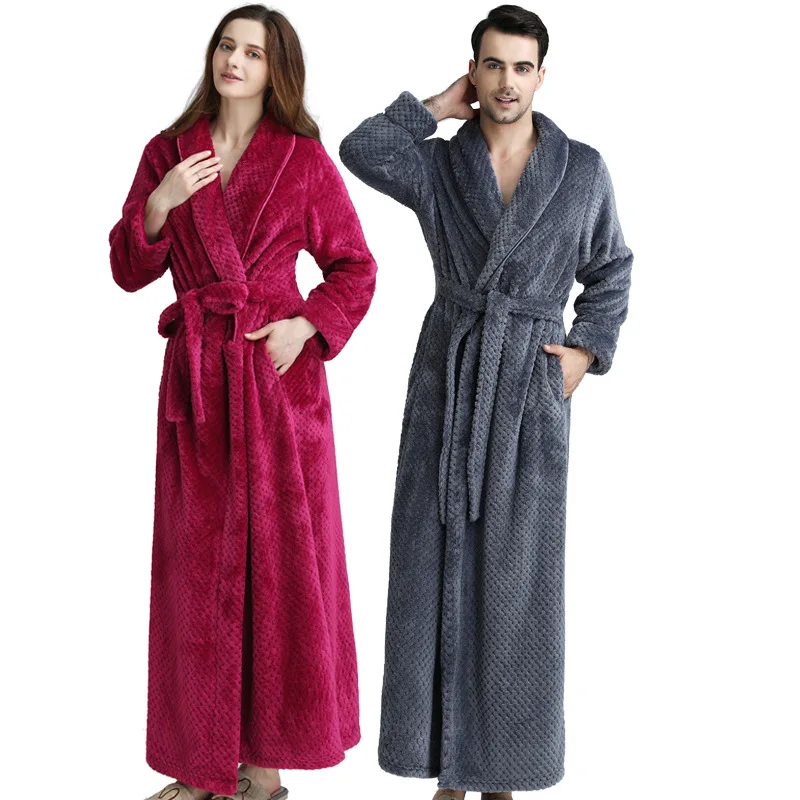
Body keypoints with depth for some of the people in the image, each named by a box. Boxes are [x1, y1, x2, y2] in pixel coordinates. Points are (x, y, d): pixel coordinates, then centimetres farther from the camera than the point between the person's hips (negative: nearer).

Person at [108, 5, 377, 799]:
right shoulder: (167, 153, 9)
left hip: (278, 373, -2)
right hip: (194, 375, 3)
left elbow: (354, 268, 5)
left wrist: (306, 326, -11)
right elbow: (129, 271, 6)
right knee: (198, 562, 5)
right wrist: (158, 205, -11)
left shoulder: (305, 160, 1)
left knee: (279, 555, 1)